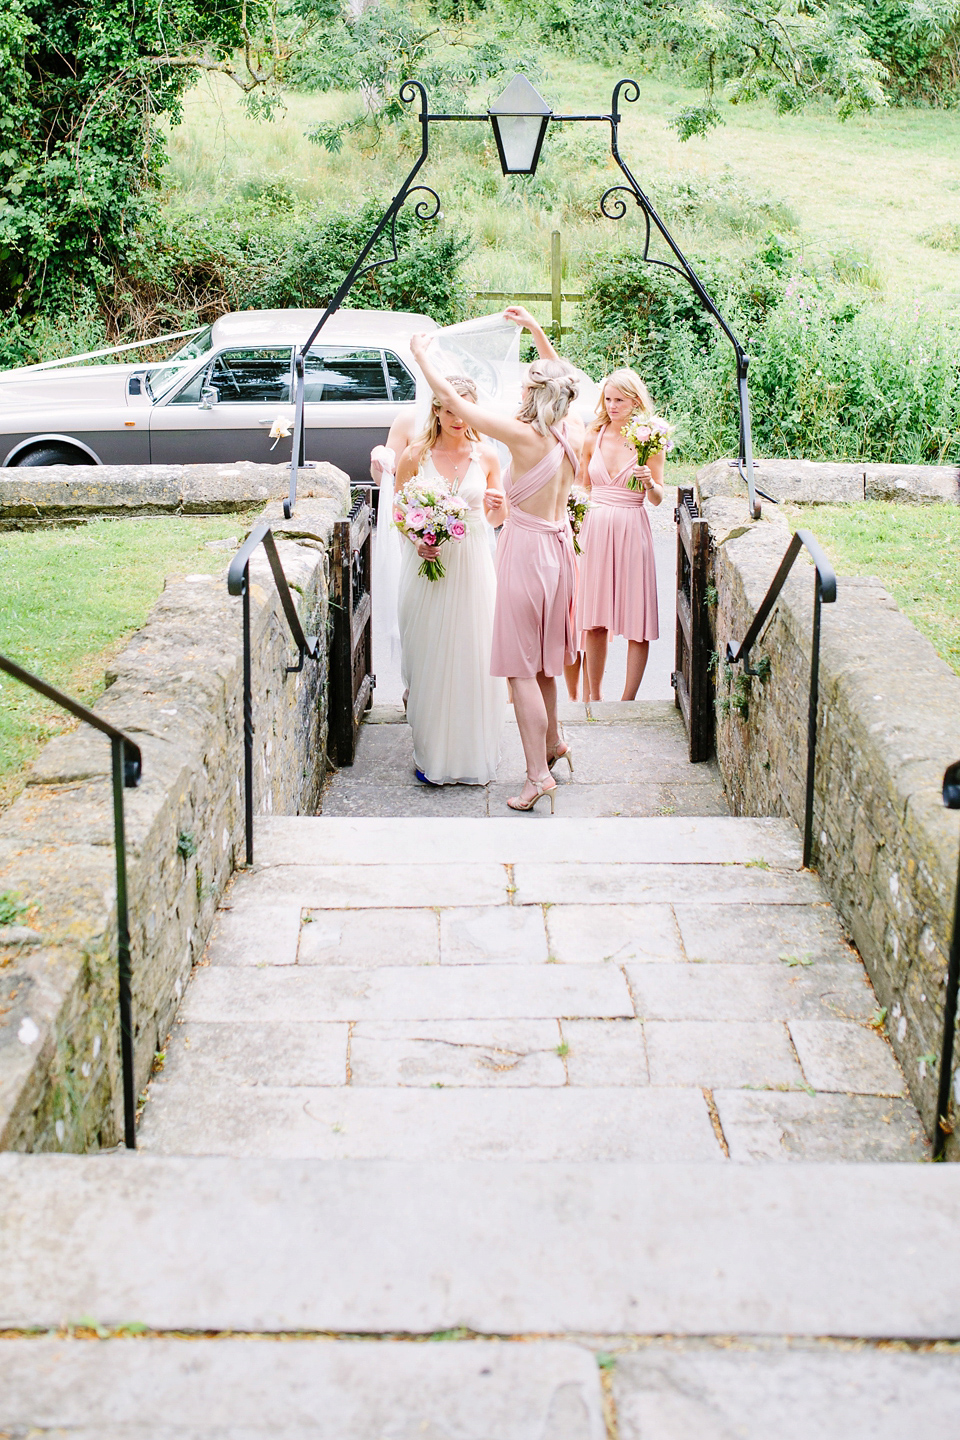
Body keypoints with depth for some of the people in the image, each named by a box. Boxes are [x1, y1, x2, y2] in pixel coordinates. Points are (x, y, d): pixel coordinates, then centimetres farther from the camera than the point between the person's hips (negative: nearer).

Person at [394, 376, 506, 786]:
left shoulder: (486, 456, 2)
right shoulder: (415, 455, -2)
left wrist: (498, 504, -13)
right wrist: (417, 541, -13)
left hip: (472, 564, 1)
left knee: (473, 658, 3)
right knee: (429, 658, 3)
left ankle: (472, 751, 16)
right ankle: (432, 755, 15)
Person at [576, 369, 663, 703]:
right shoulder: (593, 438, 6)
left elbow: (657, 499, 1)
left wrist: (649, 481, -19)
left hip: (631, 531, -3)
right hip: (596, 528, 3)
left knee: (636, 623, -2)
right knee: (594, 620, 7)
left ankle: (627, 700, 6)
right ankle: (594, 695, 20)